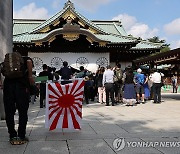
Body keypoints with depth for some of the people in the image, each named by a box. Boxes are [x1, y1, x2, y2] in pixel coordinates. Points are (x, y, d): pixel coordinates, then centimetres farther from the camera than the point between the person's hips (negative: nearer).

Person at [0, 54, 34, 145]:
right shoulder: (26, 59, 19)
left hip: (8, 83, 3)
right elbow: (29, 62, -6)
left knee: (9, 112, 8)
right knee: (22, 112, 5)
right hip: (22, 85, -3)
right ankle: (21, 137, 8)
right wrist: (30, 77, -4)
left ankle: (13, 137, 11)